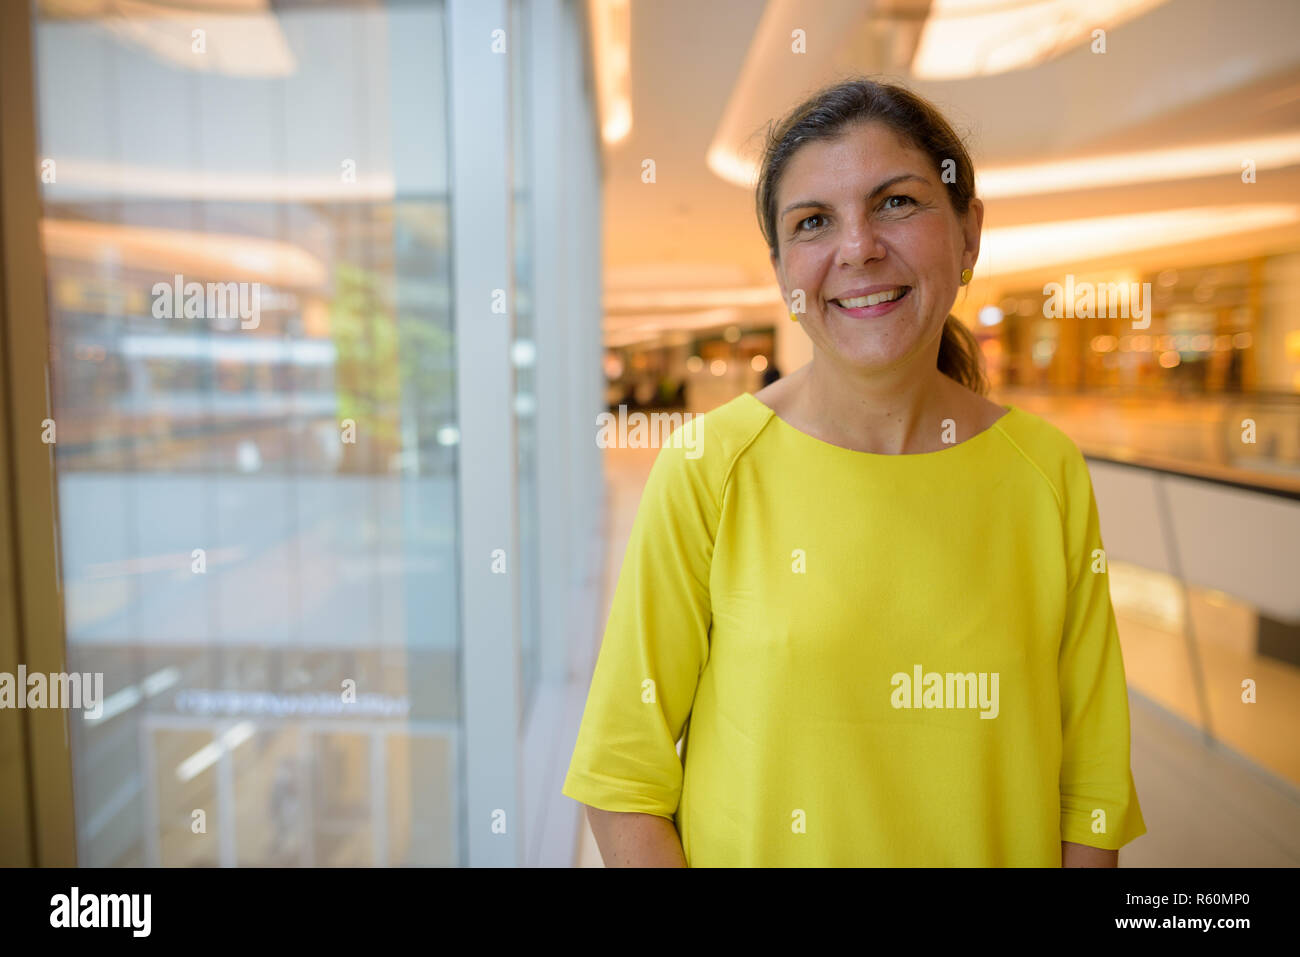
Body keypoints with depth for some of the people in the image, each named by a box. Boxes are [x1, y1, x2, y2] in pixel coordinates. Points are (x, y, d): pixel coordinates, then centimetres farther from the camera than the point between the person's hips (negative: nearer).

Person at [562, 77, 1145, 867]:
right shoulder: (705, 469, -19)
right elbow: (623, 785, -15)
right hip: (755, 849, -2)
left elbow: (1089, 783, -5)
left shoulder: (1048, 471, -11)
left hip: (1006, 849, 3)